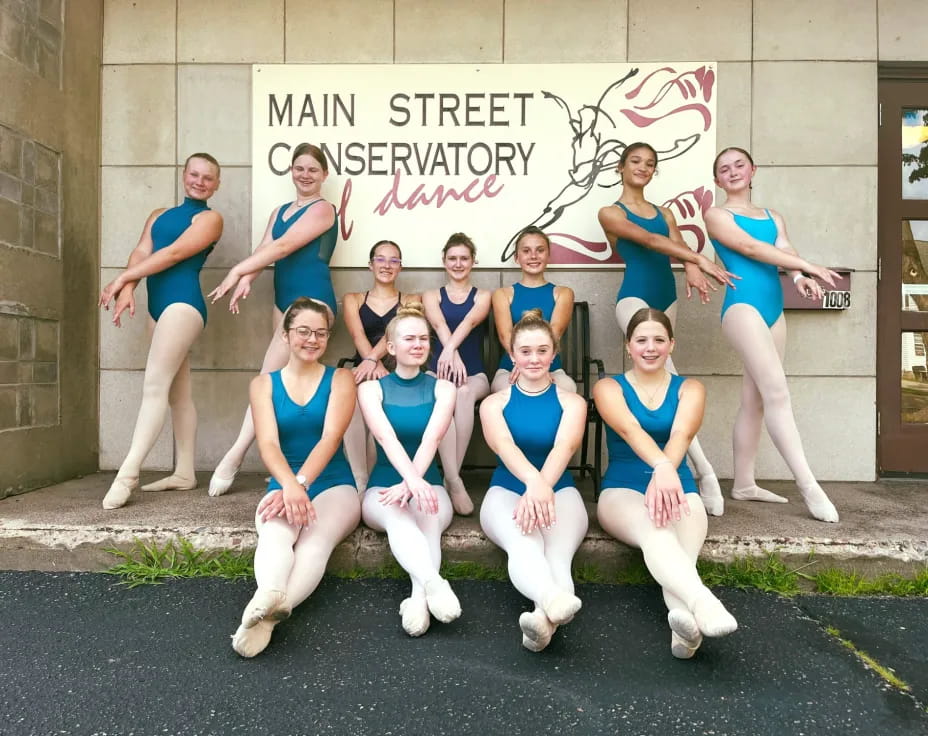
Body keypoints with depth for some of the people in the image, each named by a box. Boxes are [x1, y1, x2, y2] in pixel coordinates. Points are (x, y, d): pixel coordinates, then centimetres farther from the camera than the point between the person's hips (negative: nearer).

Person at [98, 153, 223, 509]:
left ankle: (127, 474, -16)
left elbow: (173, 254, -9)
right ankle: (184, 473, 13)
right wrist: (128, 287, -13)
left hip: (183, 302, -7)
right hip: (158, 305, 7)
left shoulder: (211, 218, 2)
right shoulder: (159, 215, 22)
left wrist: (121, 279, -8)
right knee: (178, 391, 7)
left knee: (155, 384, -15)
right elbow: (140, 253, 6)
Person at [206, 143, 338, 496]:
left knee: (271, 376, -13)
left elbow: (282, 247, -13)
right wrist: (246, 279, -14)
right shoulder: (279, 212, 21)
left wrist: (237, 270, -14)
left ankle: (235, 455, -11)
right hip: (284, 300, 8)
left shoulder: (322, 209, -3)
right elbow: (264, 249, 6)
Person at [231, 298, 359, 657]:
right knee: (273, 535, -34)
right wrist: (289, 485, -30)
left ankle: (265, 612, -54)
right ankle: (270, 597, -60)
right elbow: (268, 444, -9)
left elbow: (331, 438, -11)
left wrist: (301, 483, -30)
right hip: (282, 485, 1)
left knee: (316, 539, -34)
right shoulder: (263, 384, 8)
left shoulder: (340, 379, 5)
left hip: (334, 486, 0)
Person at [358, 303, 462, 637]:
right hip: (382, 486, -1)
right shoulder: (371, 388, 1)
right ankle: (434, 582, -56)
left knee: (428, 516, -34)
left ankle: (419, 597, -49)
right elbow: (387, 438, -17)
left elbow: (431, 440, -13)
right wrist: (411, 480, -36)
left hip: (428, 483, 1)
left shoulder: (442, 388, 4)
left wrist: (410, 484, -31)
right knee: (395, 513, -36)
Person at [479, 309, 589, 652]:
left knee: (558, 551, -34)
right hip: (507, 491, -1)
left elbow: (563, 447, -13)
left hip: (560, 491, 1)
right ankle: (555, 600, -65)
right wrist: (533, 482, -38)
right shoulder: (493, 403, 9)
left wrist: (544, 486, -36)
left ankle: (544, 617, -61)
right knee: (523, 543, -37)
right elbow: (504, 446, -14)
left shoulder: (572, 402, 9)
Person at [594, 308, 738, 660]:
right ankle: (703, 602, -61)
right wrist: (662, 467, -38)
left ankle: (684, 614, -59)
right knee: (653, 529, -37)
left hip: (679, 488, 2)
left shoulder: (690, 389, 11)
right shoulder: (608, 387, 7)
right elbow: (630, 430, -16)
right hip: (623, 490, -2)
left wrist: (663, 476, -33)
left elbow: (681, 436, -11)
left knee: (684, 536, -34)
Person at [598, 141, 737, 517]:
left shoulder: (665, 213, 21)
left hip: (667, 299, 6)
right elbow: (649, 240, -12)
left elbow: (678, 245, 2)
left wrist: (692, 269, -23)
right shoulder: (610, 213, 4)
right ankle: (703, 470, -23)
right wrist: (701, 259, -23)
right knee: (666, 377, -20)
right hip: (634, 298, -5)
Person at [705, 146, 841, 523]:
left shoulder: (773, 217, 21)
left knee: (756, 399, 6)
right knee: (777, 391, -17)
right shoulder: (716, 215, 4)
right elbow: (750, 248, -10)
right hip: (742, 305, -6)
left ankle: (743, 484, 14)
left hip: (774, 308, 6)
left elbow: (784, 250, 2)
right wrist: (808, 266, -13)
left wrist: (799, 276, -21)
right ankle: (808, 484, -13)